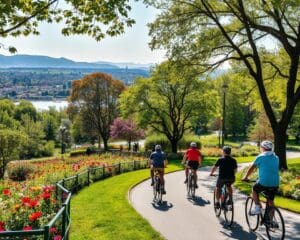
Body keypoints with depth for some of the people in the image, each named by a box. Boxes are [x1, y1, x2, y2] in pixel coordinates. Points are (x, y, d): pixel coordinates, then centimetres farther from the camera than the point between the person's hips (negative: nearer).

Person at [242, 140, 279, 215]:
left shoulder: (260, 157, -1)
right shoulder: (276, 158, 14)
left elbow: (251, 169, 6)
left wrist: (245, 177, 21)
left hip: (264, 182, -4)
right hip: (275, 184, 4)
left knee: (254, 189, 24)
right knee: (271, 201, 16)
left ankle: (257, 208, 15)